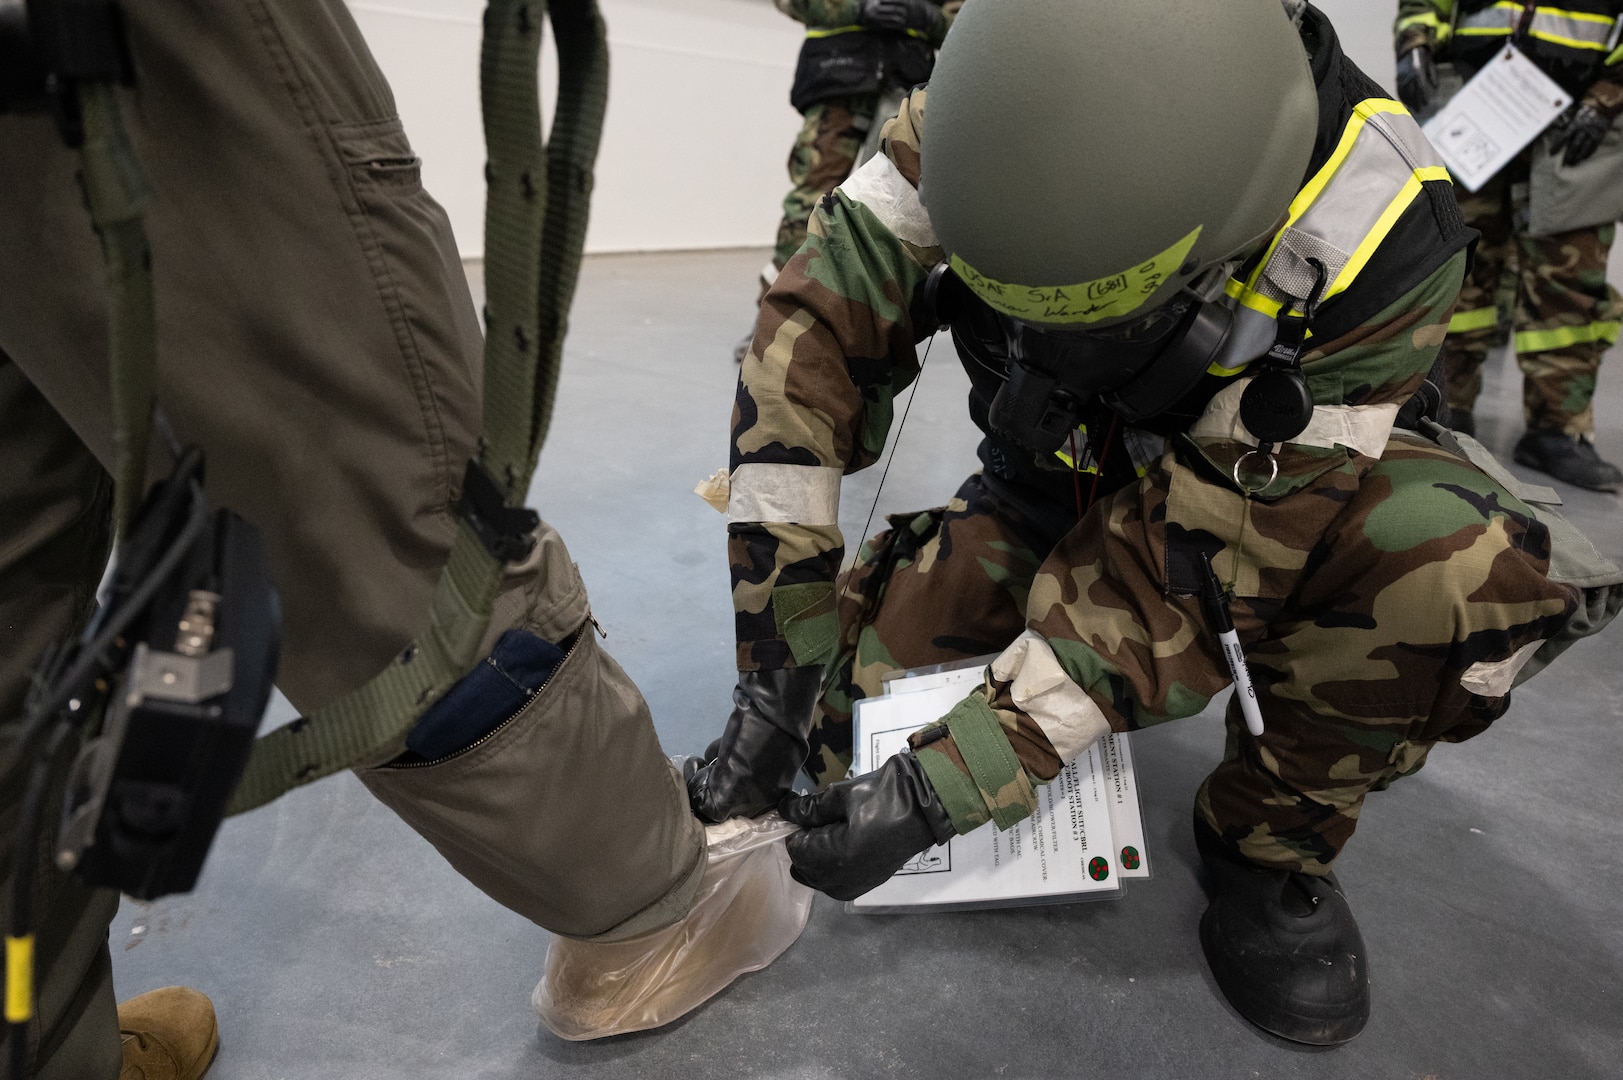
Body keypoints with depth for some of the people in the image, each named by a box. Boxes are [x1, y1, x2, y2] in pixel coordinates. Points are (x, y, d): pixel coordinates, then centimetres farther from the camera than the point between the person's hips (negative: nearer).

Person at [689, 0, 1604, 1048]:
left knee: (1459, 566, -35)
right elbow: (817, 340, -29)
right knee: (864, 687, -18)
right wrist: (784, 673, -32)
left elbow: (1195, 564, -33)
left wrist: (943, 791, -36)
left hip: (1278, 489, -2)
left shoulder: (1375, 242, -33)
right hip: (1058, 481, 2)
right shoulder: (987, 112, -27)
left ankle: (1275, 837, -7)